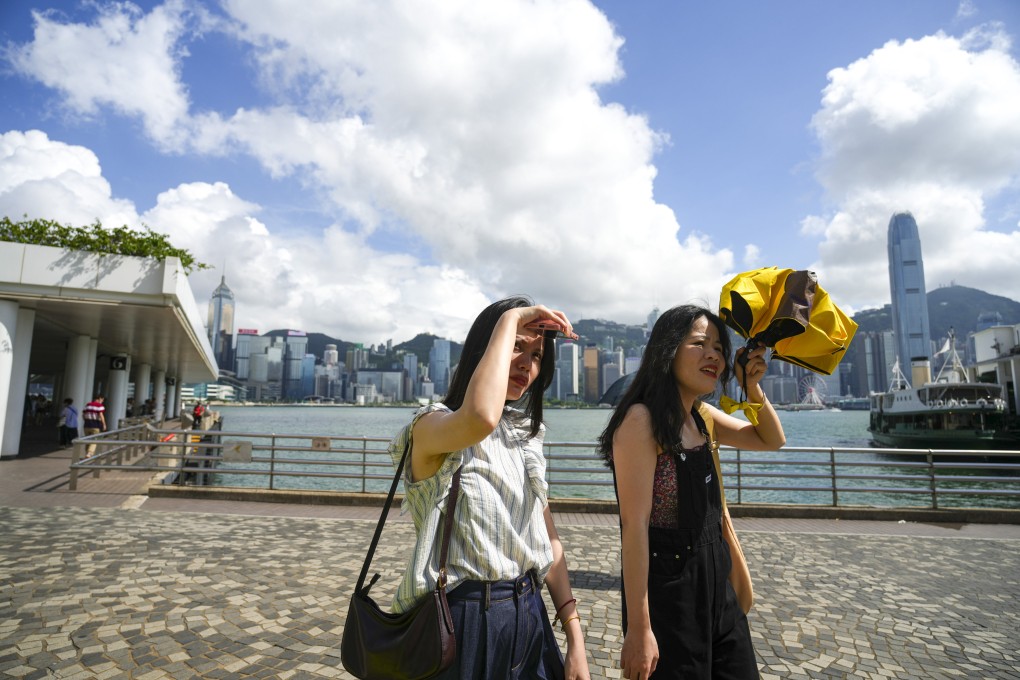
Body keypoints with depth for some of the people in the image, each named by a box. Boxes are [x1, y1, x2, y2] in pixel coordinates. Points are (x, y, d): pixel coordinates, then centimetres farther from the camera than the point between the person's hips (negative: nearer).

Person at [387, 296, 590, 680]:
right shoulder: (432, 426, -14)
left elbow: (548, 540, 7)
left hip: (530, 616, 6)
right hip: (465, 618, -6)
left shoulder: (525, 435, 7)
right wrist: (510, 319, -28)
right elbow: (481, 419, -40)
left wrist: (575, 638, 2)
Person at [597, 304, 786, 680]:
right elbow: (634, 525, -22)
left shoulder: (702, 416, 4)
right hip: (666, 593, -8)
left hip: (717, 585, 8)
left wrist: (753, 387, -1)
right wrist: (639, 628, -21)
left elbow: (772, 440, 18)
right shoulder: (642, 419, -20)